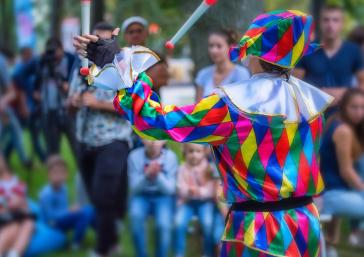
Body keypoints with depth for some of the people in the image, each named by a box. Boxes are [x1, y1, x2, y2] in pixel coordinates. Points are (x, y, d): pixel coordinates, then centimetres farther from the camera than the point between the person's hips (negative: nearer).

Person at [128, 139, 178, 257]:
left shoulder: (170, 157, -12)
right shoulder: (134, 156, -11)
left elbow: (170, 189, -11)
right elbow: (134, 187, -9)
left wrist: (158, 175, -30)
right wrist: (147, 176, -29)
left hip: (163, 197, 0)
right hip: (141, 196, 0)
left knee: (163, 224, -29)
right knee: (136, 215, -32)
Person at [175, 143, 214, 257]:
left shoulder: (208, 168, -2)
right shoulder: (183, 169, 0)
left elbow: (211, 189, -8)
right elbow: (181, 190, -7)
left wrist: (200, 191, -29)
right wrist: (188, 191, -30)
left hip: (204, 202, -1)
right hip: (187, 202, 1)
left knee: (208, 223, -27)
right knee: (179, 223, -24)